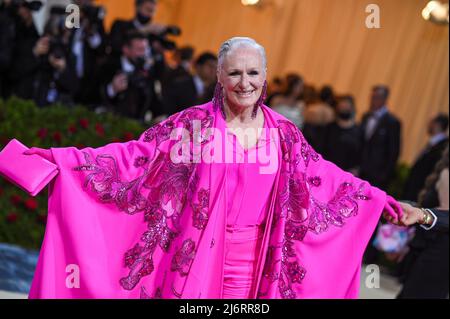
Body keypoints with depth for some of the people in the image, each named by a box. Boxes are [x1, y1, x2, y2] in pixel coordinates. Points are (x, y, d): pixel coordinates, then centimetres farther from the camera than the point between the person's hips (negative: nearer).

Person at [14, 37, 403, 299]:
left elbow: (325, 178, 15)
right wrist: (56, 158, -18)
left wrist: (380, 200, 20)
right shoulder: (193, 124, -6)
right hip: (197, 266, -3)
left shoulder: (284, 133, 3)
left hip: (258, 271, 3)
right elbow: (134, 157, -10)